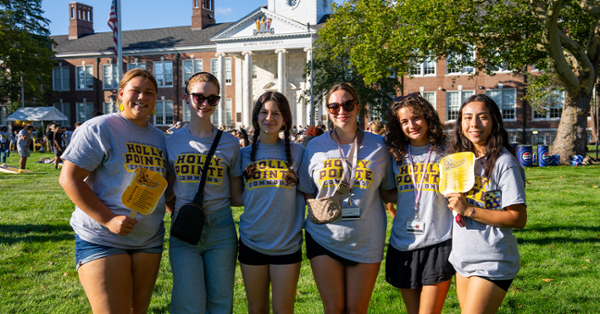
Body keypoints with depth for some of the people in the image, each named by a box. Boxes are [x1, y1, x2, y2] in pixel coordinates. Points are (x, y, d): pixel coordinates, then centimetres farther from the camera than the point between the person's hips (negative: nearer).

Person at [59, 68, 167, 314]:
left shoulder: (160, 138, 12)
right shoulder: (99, 128, -8)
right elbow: (69, 178, -13)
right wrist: (107, 219, -20)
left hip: (149, 241, 6)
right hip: (102, 240, -6)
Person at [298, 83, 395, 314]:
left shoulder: (378, 146, 0)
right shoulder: (316, 146, 2)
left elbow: (389, 190, 10)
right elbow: (306, 192, 9)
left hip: (366, 241, 0)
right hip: (324, 238, 1)